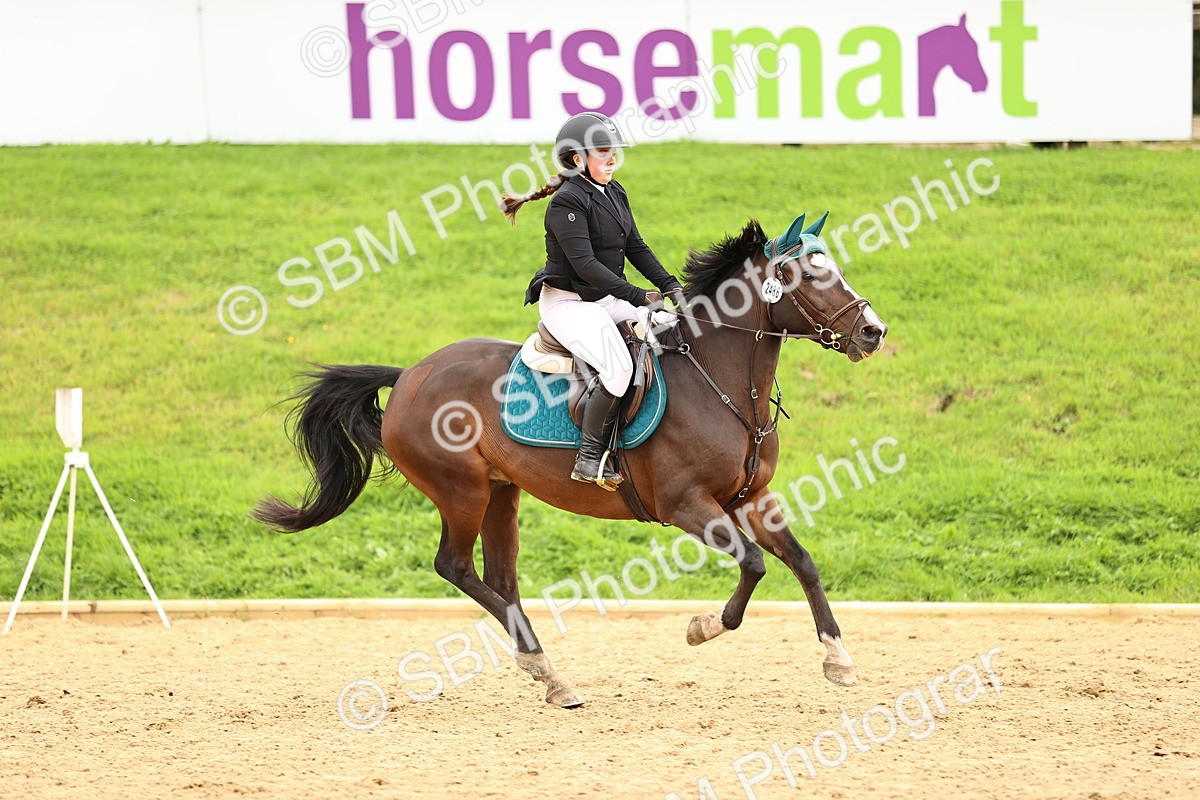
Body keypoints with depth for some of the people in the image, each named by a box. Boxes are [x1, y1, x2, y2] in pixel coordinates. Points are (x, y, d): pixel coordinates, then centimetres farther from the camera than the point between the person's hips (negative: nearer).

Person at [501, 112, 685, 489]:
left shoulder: (615, 194, 11)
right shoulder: (567, 202, -17)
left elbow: (636, 247, 16)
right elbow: (585, 264, -23)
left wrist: (670, 286, 1)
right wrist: (638, 297, -26)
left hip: (606, 300, 9)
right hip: (567, 303, -9)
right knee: (618, 367, -30)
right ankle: (589, 457, -22)